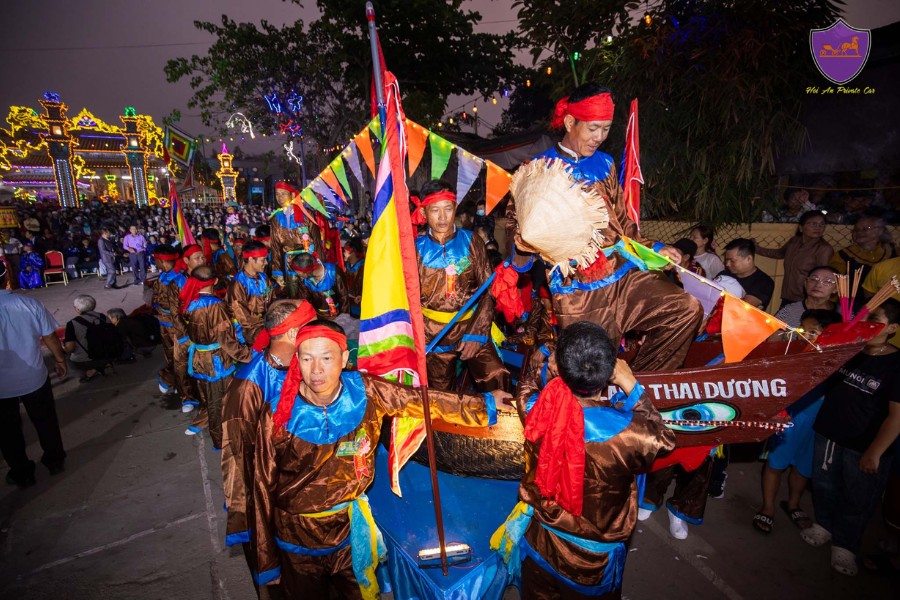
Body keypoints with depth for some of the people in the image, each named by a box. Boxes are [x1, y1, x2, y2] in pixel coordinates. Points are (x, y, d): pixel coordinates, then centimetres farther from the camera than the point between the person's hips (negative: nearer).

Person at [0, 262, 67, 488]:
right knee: (45, 421, 21)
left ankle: (22, 473, 33)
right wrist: (60, 359, 10)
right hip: (34, 377, 2)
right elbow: (50, 337, -7)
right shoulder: (30, 304, -17)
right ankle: (55, 460, 37)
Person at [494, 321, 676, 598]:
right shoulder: (630, 434, -33)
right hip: (596, 557, -1)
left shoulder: (539, 412, -28)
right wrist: (631, 386, -12)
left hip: (540, 542, 2)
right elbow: (665, 440, -9)